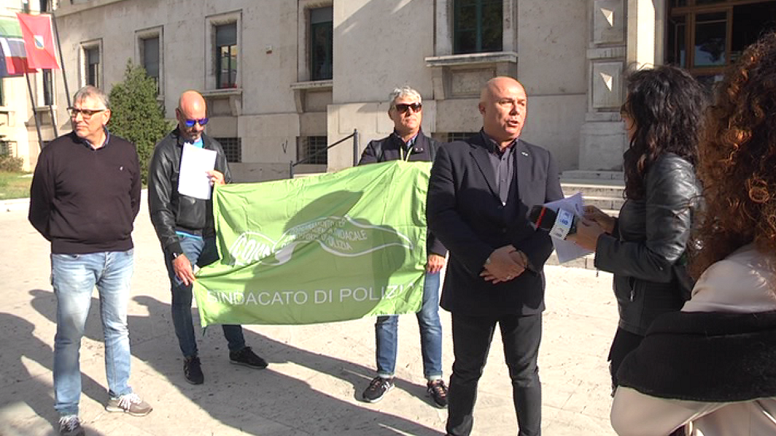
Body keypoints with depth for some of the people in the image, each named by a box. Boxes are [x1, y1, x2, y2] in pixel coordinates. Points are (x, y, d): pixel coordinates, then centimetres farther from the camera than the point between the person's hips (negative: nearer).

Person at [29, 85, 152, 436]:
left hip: (119, 256, 4)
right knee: (69, 336, 3)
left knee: (117, 328, 16)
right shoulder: (56, 152, -6)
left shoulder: (125, 152, 4)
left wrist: (120, 233, 12)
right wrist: (65, 240, 5)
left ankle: (119, 394, 33)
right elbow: (39, 210, 1)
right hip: (72, 260, -3)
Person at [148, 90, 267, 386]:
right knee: (183, 298, 4)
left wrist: (223, 184, -9)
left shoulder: (214, 147, 9)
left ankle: (237, 349, 26)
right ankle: (190, 358, 22)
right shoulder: (165, 151, -7)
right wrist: (175, 252, -14)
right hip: (181, 237, -4)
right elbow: (159, 208, -9)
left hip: (211, 234, 4)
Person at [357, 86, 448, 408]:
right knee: (386, 315, 11)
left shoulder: (436, 151, 4)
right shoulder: (377, 150, 6)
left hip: (423, 247, -1)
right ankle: (385, 375, 27)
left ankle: (434, 378, 23)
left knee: (429, 317, 7)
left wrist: (439, 249, -7)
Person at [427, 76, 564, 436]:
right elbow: (440, 216, -12)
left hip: (524, 287, 2)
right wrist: (486, 258, -20)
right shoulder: (453, 155, -3)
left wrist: (525, 258, -15)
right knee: (466, 372, 14)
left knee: (525, 374, 14)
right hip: (471, 286, -2)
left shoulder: (542, 160, 7)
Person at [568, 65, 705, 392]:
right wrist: (613, 227, 6)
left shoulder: (671, 171, -21)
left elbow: (662, 262, -23)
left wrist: (601, 245, -13)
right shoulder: (661, 166, 9)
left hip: (651, 328, -9)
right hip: (640, 318, 9)